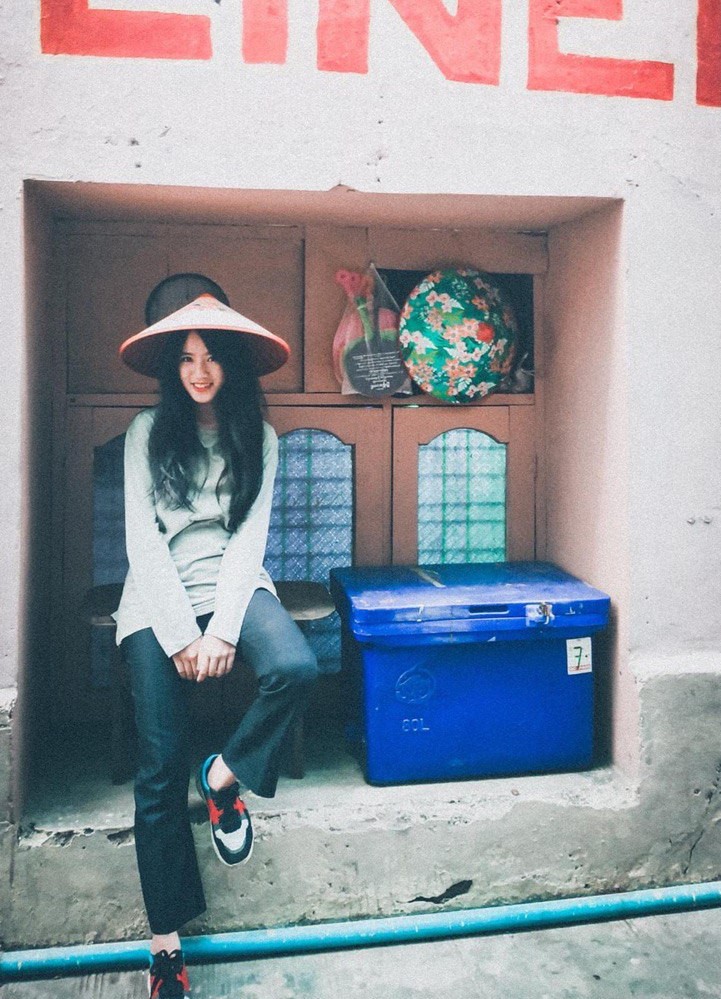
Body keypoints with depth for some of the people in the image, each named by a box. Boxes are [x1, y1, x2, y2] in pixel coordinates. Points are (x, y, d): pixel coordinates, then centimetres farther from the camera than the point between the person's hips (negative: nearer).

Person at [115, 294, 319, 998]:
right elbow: (143, 541, -3)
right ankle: (166, 941, 13)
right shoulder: (147, 432, 4)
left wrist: (222, 629, -13)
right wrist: (180, 635, -12)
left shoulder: (258, 437, 7)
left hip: (233, 586, 1)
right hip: (158, 602, -1)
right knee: (160, 769, -3)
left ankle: (224, 776, 0)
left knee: (296, 669, -31)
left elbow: (250, 536, -1)